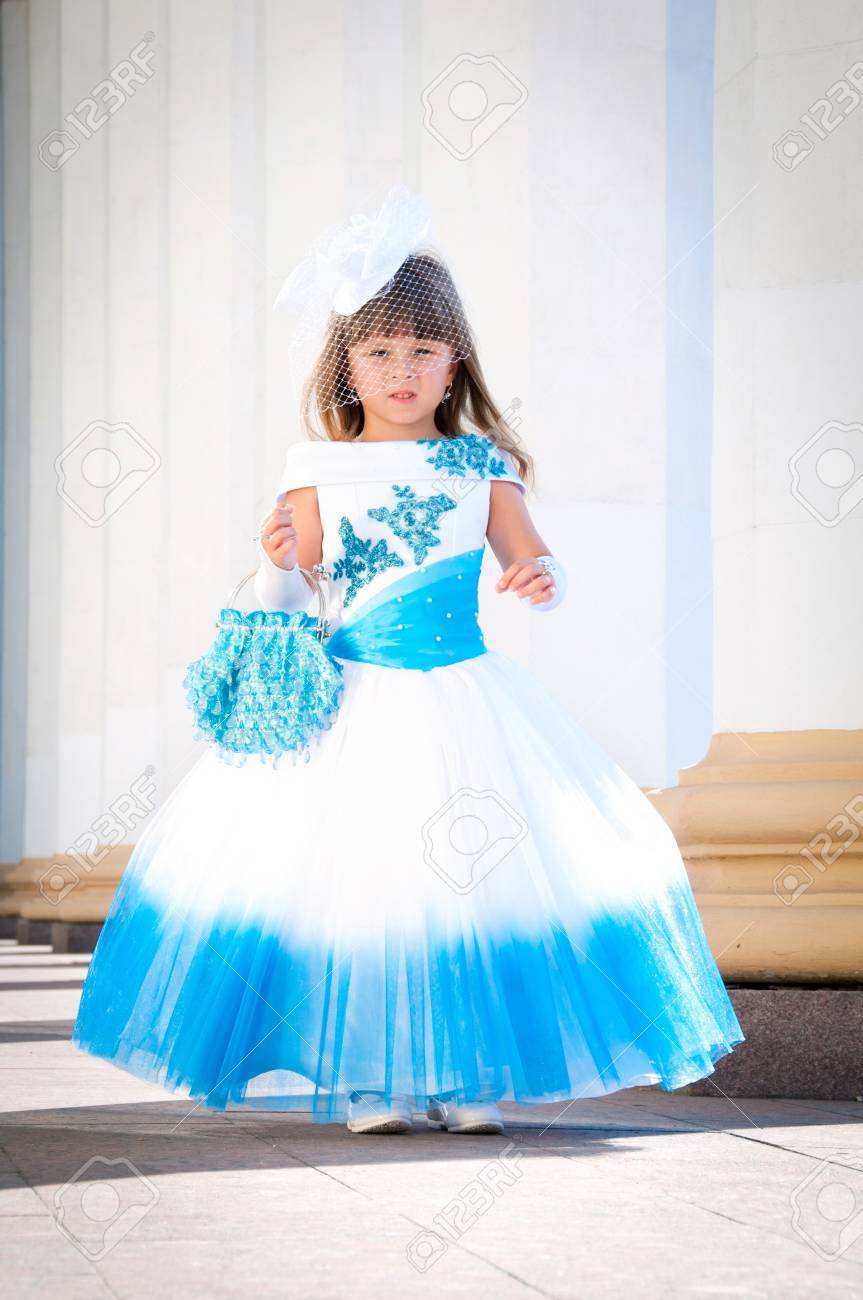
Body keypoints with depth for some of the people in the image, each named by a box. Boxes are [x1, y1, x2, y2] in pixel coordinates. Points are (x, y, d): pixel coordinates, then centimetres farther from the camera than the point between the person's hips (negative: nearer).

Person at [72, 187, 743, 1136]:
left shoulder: (480, 466, 4)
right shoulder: (321, 473, 1)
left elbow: (531, 561, 4)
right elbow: (284, 602, 4)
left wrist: (541, 583, -18)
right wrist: (277, 563, -17)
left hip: (465, 701, 1)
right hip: (352, 703, -1)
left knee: (479, 878, -1)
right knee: (350, 879, -2)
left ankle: (467, 1075, 9)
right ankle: (364, 1080, 9)